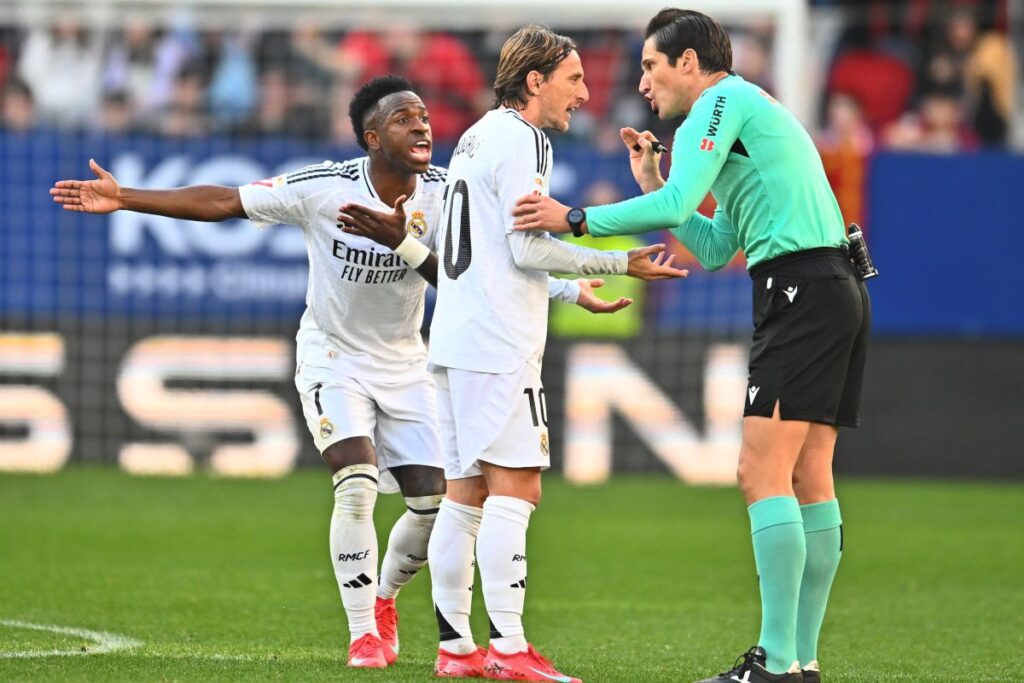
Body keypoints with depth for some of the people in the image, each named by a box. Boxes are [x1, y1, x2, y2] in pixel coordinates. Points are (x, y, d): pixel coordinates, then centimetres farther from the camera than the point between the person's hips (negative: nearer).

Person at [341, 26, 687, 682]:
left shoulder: (477, 137, 20)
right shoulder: (520, 140, -9)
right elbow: (529, 247, -14)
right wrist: (621, 263, -9)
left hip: (458, 340, 10)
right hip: (498, 344, -10)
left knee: (467, 491, 9)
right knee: (515, 487, -11)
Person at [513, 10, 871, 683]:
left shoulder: (722, 102, -3)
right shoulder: (754, 115, 27)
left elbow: (676, 204, -16)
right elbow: (716, 249, 27)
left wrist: (575, 219, -8)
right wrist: (650, 183, 23)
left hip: (801, 285, -10)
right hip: (838, 287, 10)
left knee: (763, 474, -12)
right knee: (808, 479, 8)